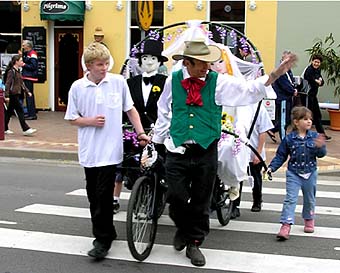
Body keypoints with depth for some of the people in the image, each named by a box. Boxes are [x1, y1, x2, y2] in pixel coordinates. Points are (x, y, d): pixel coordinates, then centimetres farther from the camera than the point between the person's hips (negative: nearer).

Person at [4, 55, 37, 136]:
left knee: (9, 111, 13)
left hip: (16, 94, 9)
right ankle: (26, 129, -7)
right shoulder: (11, 71, -13)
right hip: (13, 95, -9)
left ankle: (5, 129, 19)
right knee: (20, 110, -8)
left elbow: (22, 83, 21)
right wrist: (6, 96, -20)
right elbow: (7, 84, -17)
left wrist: (27, 91, 15)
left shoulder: (18, 71, 15)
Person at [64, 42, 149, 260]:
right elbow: (72, 119, 7)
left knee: (104, 195, -6)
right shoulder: (77, 87, 0)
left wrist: (140, 132, 3)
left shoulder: (118, 82, -3)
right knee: (93, 195, 11)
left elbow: (130, 109, 9)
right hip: (89, 150, 3)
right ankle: (107, 231, 29)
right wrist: (90, 121, -10)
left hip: (110, 150, -3)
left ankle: (103, 240, 3)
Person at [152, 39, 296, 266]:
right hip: (177, 151, 0)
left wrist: (276, 73, -26)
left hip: (206, 152, 0)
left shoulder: (218, 82, -4)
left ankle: (194, 243, 28)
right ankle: (183, 229, 33)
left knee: (201, 202, 9)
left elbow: (249, 89, -13)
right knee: (176, 199, 1)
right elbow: (164, 113, 11)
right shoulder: (173, 81, -1)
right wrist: (157, 142, 17)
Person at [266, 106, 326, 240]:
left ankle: (309, 220, 41)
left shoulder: (315, 137, -5)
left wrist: (320, 147, -30)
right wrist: (271, 167, -9)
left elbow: (321, 154, -9)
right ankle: (286, 226, -13)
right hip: (293, 174, -2)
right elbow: (280, 156, 1)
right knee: (290, 199, -10)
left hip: (310, 173, 2)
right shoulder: (289, 139, -6)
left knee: (309, 199, 17)